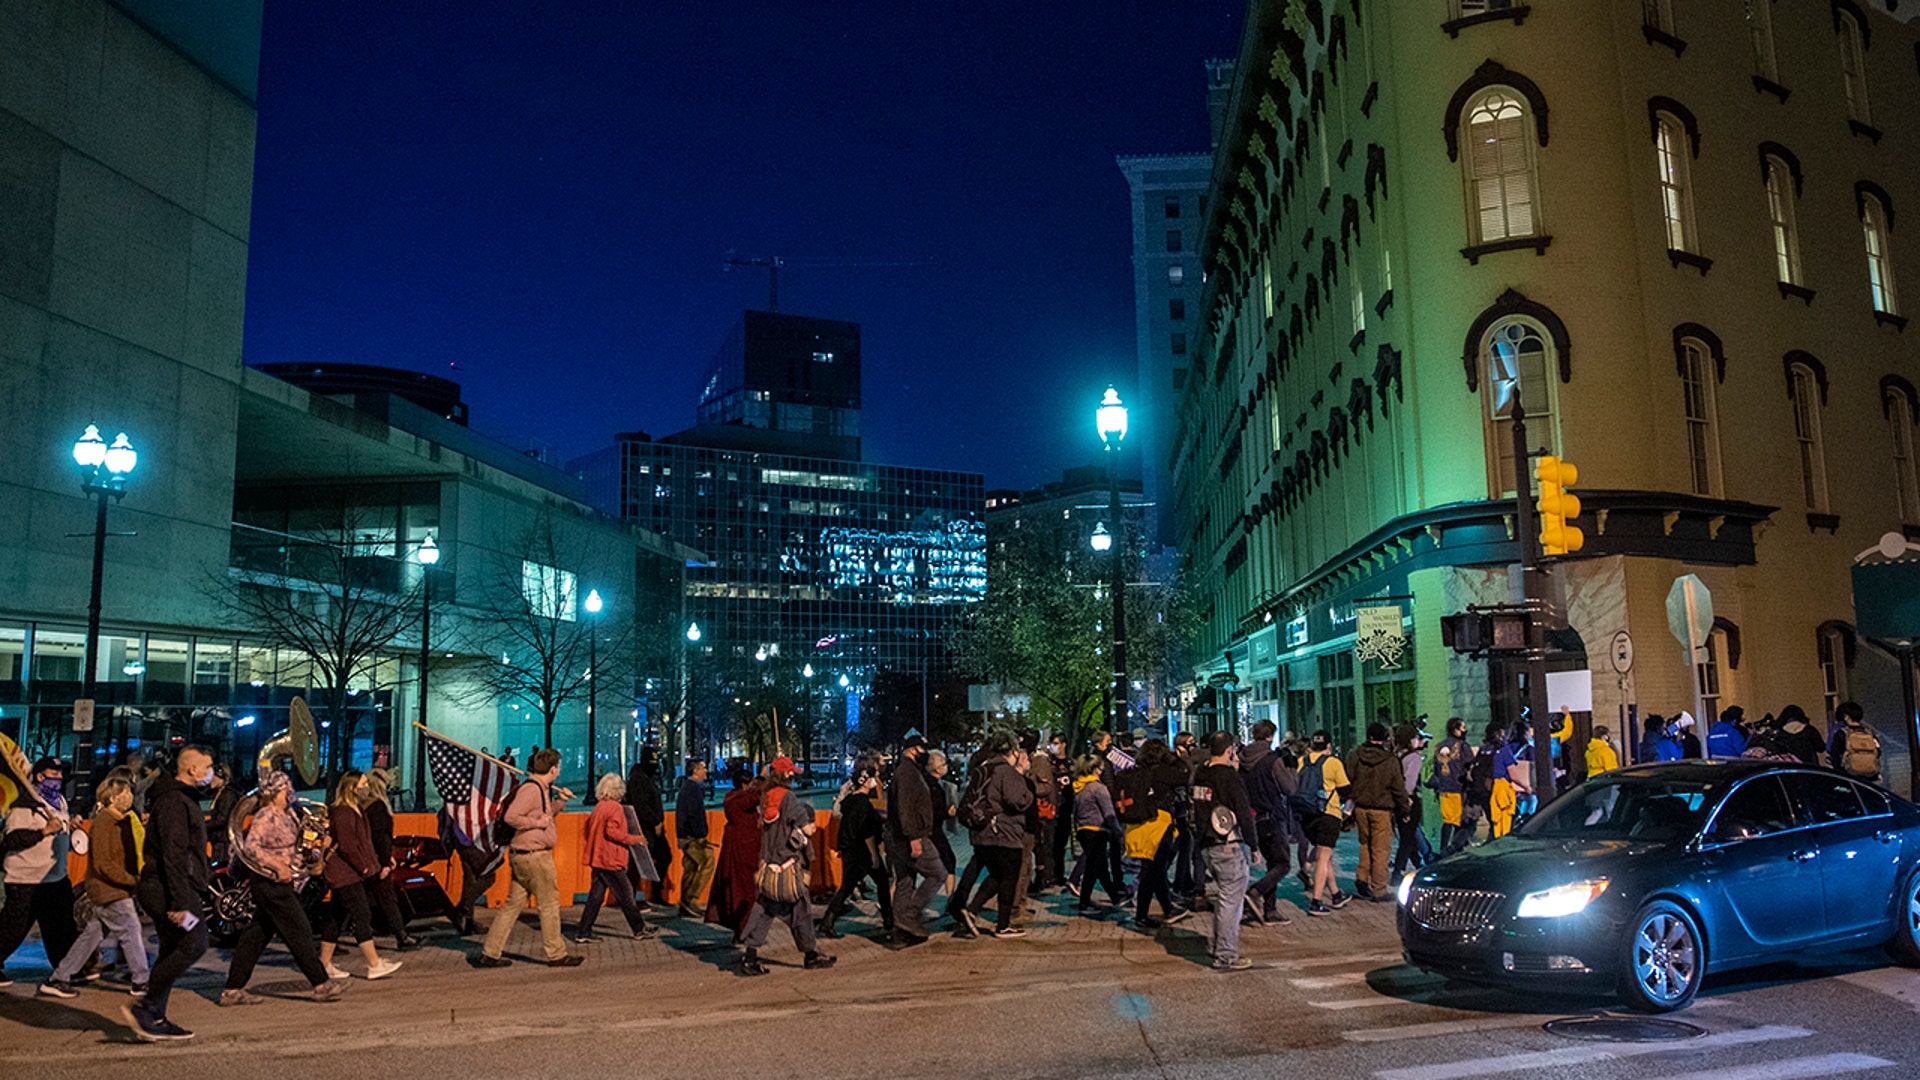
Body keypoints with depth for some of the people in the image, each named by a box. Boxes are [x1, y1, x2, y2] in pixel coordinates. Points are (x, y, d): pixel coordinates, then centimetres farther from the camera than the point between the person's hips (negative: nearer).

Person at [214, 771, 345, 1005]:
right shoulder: (266, 816, -16)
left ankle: (233, 990, 16)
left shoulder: (283, 815, 12)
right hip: (271, 883, -10)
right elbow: (250, 846, -26)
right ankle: (321, 985, 1)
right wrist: (278, 866, -28)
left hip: (279, 883, 10)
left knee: (256, 935, 11)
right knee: (299, 931, -4)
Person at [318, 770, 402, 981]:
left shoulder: (356, 810, 16)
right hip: (346, 874, -11)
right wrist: (364, 867, -15)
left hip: (346, 874, 11)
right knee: (362, 916, -9)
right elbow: (347, 845, -21)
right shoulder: (343, 813, -17)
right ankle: (374, 965, -8)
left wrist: (373, 862, 14)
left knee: (335, 917, 13)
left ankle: (325, 964, 19)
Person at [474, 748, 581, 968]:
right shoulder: (530, 789, -16)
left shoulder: (541, 789, 15)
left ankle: (490, 953, 13)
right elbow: (510, 817, -25)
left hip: (523, 857, 10)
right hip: (533, 856, -10)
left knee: (514, 904, 11)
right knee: (549, 903, 1)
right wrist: (537, 823, -18)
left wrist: (560, 801, 15)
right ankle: (557, 954, 10)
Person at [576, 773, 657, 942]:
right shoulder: (615, 807, -12)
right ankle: (640, 930, 10)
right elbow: (612, 832, -21)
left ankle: (583, 933, 8)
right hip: (611, 860, -8)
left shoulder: (598, 807, 11)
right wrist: (633, 839, -13)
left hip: (597, 858, 8)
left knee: (595, 896, 10)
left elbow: (589, 831, 16)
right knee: (625, 895, 1)